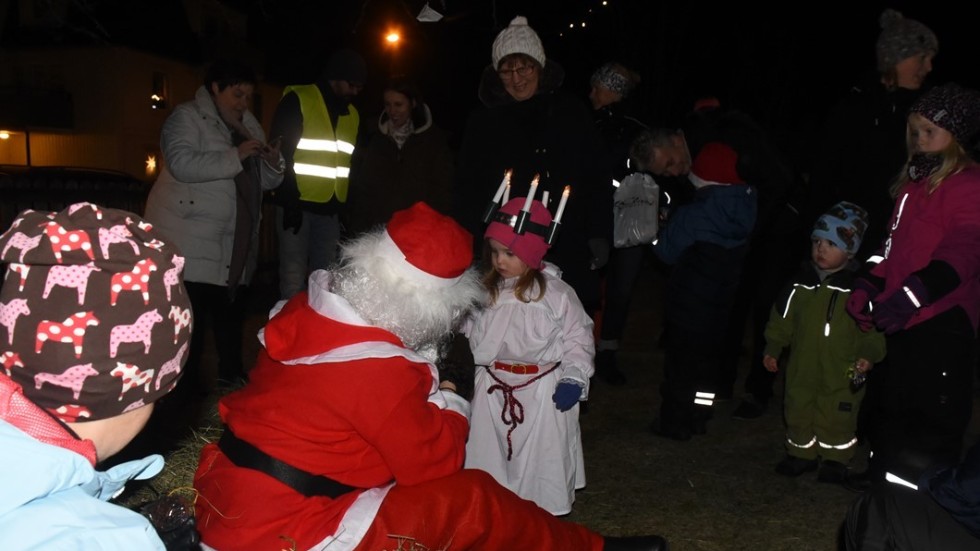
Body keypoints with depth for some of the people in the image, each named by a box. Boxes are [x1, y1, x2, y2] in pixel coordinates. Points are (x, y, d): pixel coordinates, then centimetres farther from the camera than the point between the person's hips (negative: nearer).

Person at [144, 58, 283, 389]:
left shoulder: (249, 125, 18)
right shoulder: (187, 117, -2)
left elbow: (264, 182, 19)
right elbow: (182, 163, -20)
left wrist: (274, 164, -3)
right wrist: (235, 156, -22)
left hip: (235, 244, 7)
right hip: (190, 239, -7)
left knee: (232, 311, 9)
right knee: (191, 312, -9)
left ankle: (232, 376, 21)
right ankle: (186, 380, 1)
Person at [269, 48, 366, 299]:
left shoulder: (352, 114, 15)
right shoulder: (298, 100, -3)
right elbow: (282, 153, -8)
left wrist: (346, 206, 11)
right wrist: (290, 201, -14)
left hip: (331, 208, 6)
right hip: (298, 204, -5)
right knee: (294, 276, -6)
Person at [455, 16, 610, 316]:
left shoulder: (570, 111, 7)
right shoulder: (483, 121, 6)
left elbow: (594, 179, 9)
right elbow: (468, 189, 8)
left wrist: (599, 235, 3)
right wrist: (470, 246, -1)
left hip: (568, 253, 1)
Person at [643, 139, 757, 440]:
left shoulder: (694, 215, -22)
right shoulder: (743, 210, -5)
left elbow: (666, 251, -13)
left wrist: (666, 227, 7)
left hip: (688, 304, -5)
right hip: (720, 301, 6)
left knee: (680, 361, 8)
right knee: (707, 358, 19)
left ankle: (674, 423, 18)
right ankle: (699, 418, 31)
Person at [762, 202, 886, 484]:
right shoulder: (802, 283, 1)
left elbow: (872, 327, -5)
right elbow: (782, 319, 9)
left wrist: (869, 354, -17)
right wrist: (773, 349, 6)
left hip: (841, 374, -3)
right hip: (802, 367, 4)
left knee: (837, 418, 7)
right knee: (798, 411, 13)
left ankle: (835, 459, 27)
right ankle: (801, 453, 31)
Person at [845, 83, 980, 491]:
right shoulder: (915, 179, 14)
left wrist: (911, 295, -34)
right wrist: (869, 283, 5)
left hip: (942, 321, -8)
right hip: (902, 319, 8)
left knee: (937, 411, 2)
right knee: (894, 401, 20)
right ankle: (884, 476, 36)